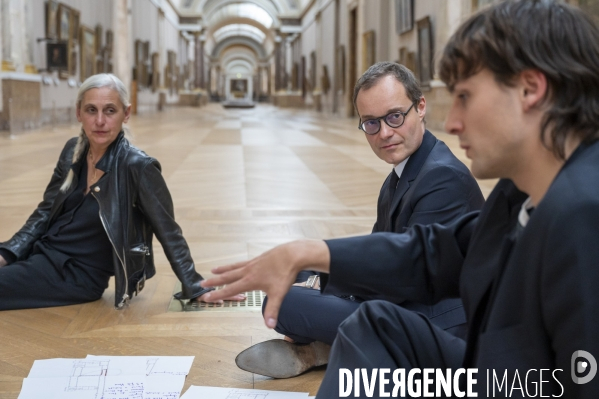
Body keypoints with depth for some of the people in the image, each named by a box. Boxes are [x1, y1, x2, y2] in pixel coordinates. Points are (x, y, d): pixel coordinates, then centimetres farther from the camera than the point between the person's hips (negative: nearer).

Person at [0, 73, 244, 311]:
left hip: (75, 275, -6)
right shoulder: (73, 151, 1)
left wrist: (196, 289, -12)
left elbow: (169, 233, -12)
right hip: (40, 252, 6)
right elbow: (45, 212, 9)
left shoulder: (137, 167, -18)